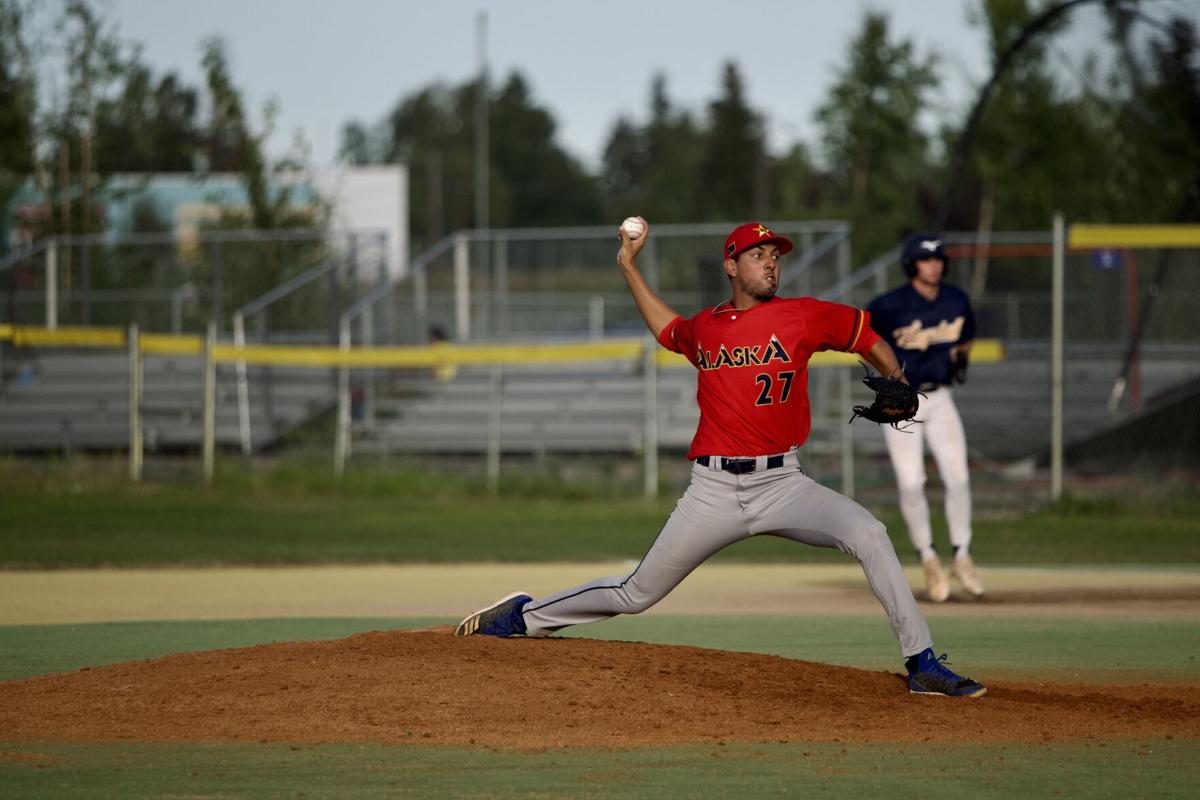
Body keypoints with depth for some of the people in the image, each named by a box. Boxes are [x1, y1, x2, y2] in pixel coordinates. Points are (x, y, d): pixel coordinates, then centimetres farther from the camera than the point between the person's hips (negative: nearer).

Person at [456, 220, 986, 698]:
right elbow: (666, 328, 33)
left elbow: (869, 337, 11)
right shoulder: (703, 329, 9)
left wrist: (895, 385, -6)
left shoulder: (802, 316, 0)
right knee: (637, 594, 6)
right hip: (713, 491, 1)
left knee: (868, 534, -26)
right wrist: (628, 267, 29)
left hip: (782, 484, -1)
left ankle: (922, 665, -21)